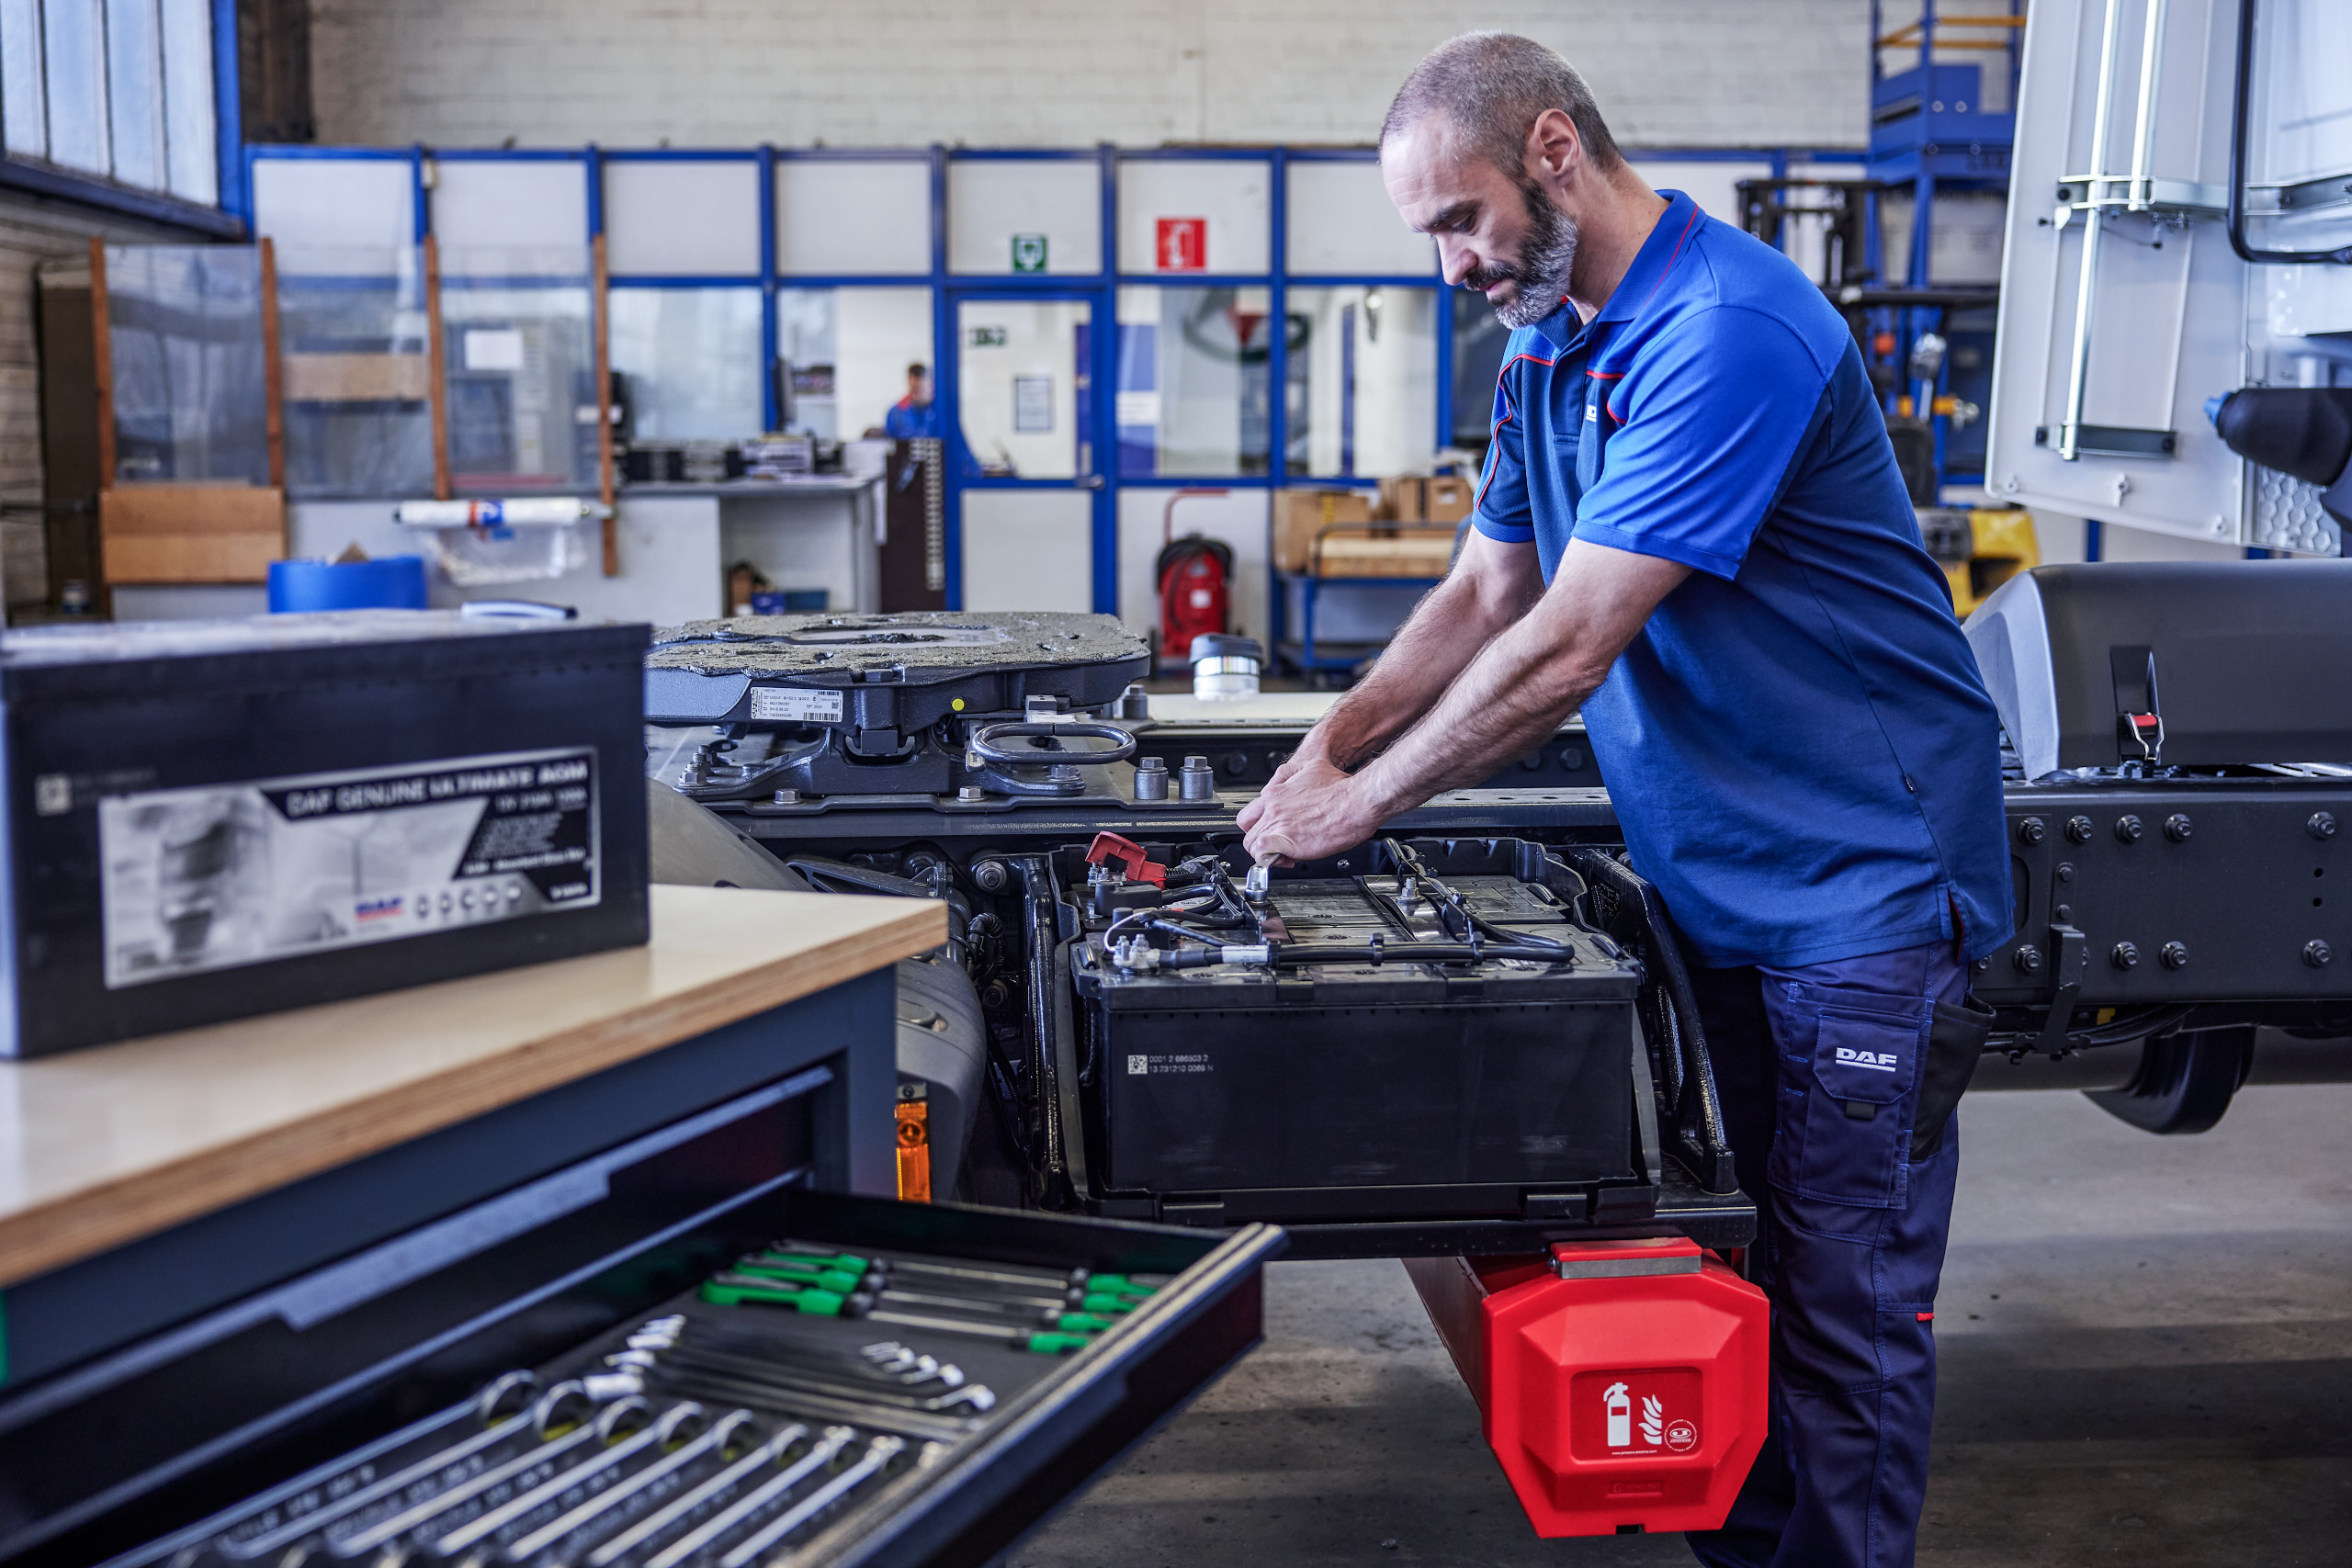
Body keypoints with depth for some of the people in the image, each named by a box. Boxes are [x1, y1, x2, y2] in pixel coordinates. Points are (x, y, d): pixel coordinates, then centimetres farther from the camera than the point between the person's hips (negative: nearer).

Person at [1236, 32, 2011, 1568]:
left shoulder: (1729, 330, -22)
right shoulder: (1549, 349, 9)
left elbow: (1565, 649, -25)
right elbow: (1484, 593, 14)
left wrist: (1362, 803, -16)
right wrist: (1335, 740, 0)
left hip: (1859, 887, -9)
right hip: (1710, 882, 9)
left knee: (1844, 1308, 1)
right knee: (1726, 1272, 15)